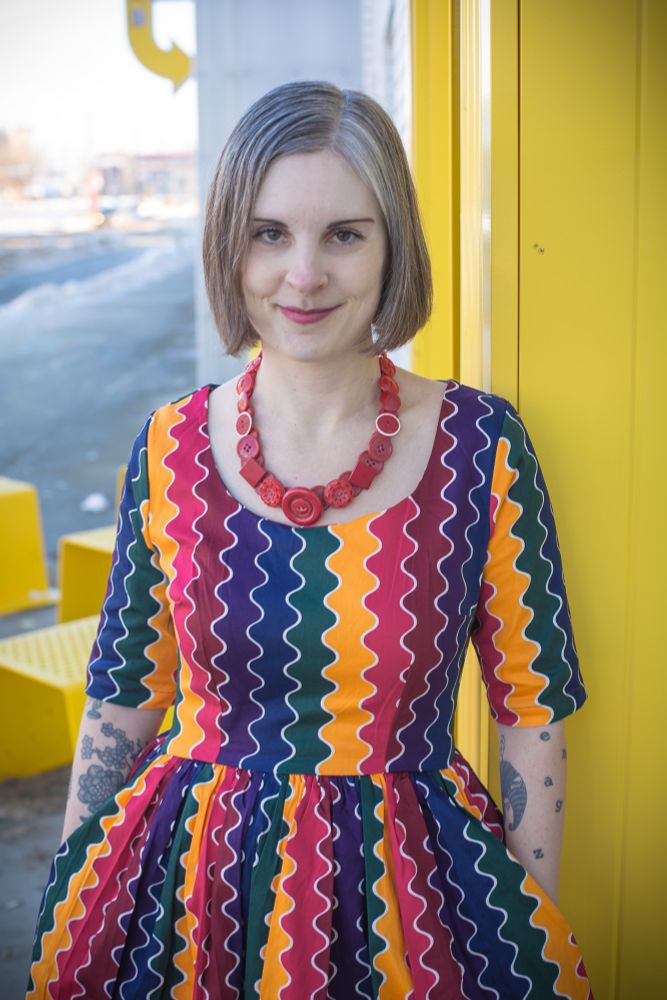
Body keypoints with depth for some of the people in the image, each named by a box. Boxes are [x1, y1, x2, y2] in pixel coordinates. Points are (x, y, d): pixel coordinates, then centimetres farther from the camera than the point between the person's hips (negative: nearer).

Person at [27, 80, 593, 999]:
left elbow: (533, 711, -3)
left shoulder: (481, 447, -10)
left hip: (410, 902, -1)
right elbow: (122, 701, 5)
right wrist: (70, 904, 9)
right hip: (194, 893, 2)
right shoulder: (169, 449, -5)